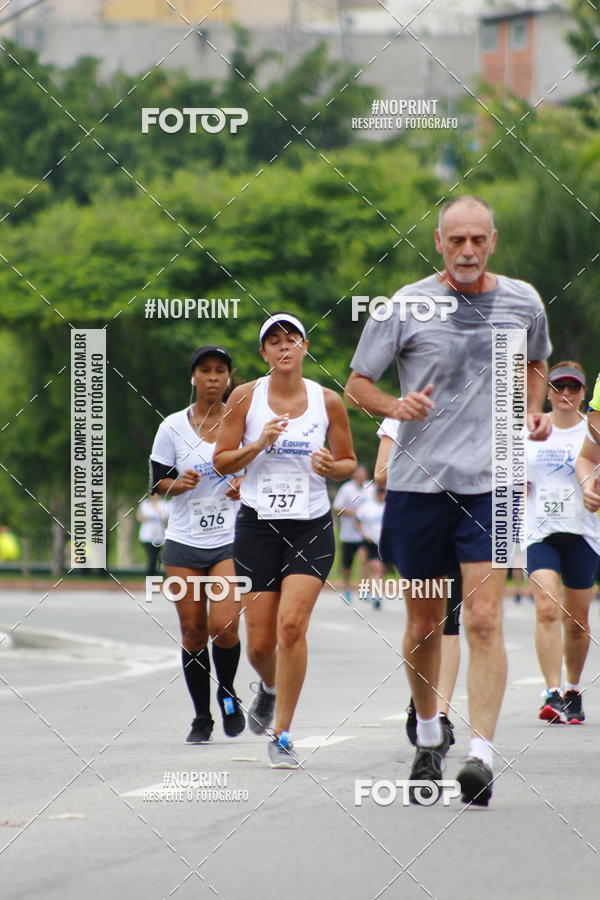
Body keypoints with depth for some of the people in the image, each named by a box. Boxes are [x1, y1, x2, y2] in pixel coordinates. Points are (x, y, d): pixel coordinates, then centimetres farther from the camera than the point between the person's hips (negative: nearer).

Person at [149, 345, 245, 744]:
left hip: (232, 540, -1)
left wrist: (247, 485, -10)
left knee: (223, 627, -16)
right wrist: (178, 484, -15)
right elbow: (158, 484, 6)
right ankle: (202, 716, 16)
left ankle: (228, 694, 11)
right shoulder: (173, 427, 2)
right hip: (184, 542, 1)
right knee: (193, 632, 1)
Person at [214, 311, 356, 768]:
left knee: (292, 625, -17)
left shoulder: (328, 401, 1)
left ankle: (283, 737, -8)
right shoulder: (246, 397, -1)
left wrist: (331, 467, -13)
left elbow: (349, 462, 10)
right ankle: (269, 688, 39)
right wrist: (258, 445, -15)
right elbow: (222, 461, 2)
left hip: (312, 528, -1)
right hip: (257, 525, 1)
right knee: (260, 642, 1)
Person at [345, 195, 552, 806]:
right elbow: (356, 384, 5)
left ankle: (481, 756, -18)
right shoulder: (404, 307, 0)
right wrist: (395, 406, -15)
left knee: (483, 619, -13)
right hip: (418, 480, 0)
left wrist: (533, 411, 10)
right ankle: (428, 739, 30)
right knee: (424, 624, 8)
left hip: (490, 484, 0)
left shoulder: (521, 302, 7)